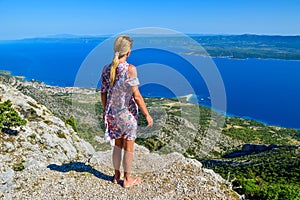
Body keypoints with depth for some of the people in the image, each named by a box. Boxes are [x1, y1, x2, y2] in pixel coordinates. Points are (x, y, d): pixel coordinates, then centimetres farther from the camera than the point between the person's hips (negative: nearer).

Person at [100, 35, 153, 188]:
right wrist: (147, 115, -10)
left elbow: (103, 94, 4)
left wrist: (105, 111, 18)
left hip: (112, 113, 5)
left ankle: (116, 175, 36)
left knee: (118, 144, 21)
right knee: (128, 147, 12)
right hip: (128, 114, -5)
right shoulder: (130, 69, -19)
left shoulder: (106, 69, -2)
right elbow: (136, 96, -19)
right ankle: (127, 179, 27)